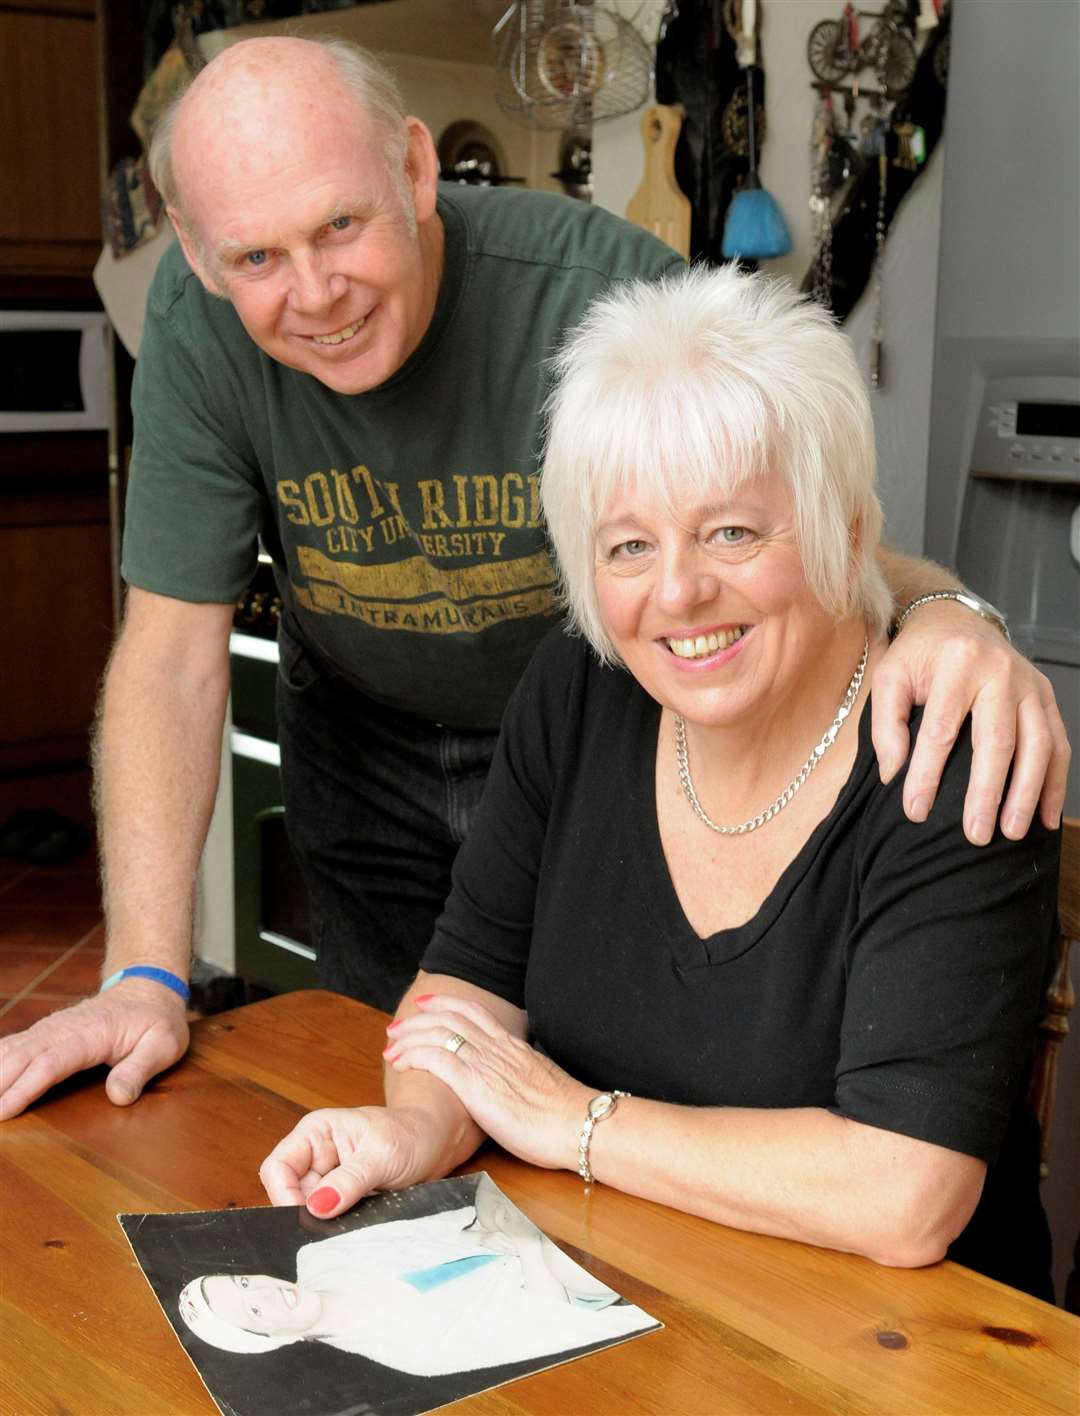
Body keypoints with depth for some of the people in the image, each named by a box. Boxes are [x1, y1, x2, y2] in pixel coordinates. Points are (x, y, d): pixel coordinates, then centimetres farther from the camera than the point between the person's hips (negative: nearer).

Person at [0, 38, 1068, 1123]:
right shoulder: (199, 325, -24)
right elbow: (174, 656, -20)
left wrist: (938, 611, -51)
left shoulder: (605, 291, -33)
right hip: (361, 740, 2)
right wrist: (145, 977, -26)